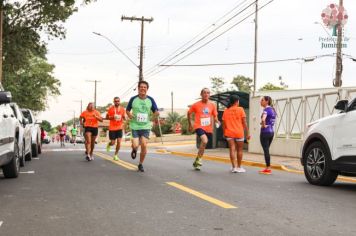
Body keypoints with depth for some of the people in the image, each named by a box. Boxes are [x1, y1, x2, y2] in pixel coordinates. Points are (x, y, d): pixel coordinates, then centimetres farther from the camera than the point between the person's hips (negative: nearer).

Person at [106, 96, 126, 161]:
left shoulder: (122, 109, 4)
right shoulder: (111, 108, -3)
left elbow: (123, 117, 16)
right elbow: (107, 117, 1)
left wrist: (123, 119, -8)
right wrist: (112, 117, -18)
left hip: (119, 128, 2)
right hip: (112, 128, -2)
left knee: (119, 142, -8)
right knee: (113, 142, 1)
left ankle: (116, 155, 7)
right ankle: (109, 144, 39)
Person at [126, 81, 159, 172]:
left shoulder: (150, 100, -1)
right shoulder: (133, 99, -3)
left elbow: (156, 111, 4)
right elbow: (127, 110, 9)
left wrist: (156, 114, -20)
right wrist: (129, 114, -13)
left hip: (146, 126, 1)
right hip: (135, 126, -1)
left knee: (144, 145, -7)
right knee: (135, 145, -11)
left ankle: (141, 164, 15)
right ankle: (134, 150, 30)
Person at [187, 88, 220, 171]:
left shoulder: (212, 105, 3)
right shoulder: (196, 105, -4)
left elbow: (215, 116, 12)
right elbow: (189, 113, 11)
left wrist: (217, 121, -10)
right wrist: (190, 124, 12)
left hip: (208, 128, 5)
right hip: (199, 126, -5)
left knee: (203, 145, 14)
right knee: (205, 141, -29)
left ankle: (196, 162, 33)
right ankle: (198, 159, -13)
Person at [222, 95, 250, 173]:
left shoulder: (226, 111, 5)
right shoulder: (240, 109, -4)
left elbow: (223, 123, 6)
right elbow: (244, 122, -6)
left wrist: (224, 133, 18)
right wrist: (248, 133, -1)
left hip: (229, 133, 2)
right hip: (239, 133, -2)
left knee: (232, 150, 1)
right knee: (239, 150, 10)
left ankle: (234, 167, -5)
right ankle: (239, 167, 16)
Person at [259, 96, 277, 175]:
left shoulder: (266, 109, -15)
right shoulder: (272, 109, 11)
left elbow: (263, 119, -33)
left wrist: (263, 125, -16)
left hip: (265, 132, -8)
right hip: (271, 131, 8)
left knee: (266, 150, -3)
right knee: (267, 150, 15)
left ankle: (268, 169, 0)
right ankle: (267, 168, 19)